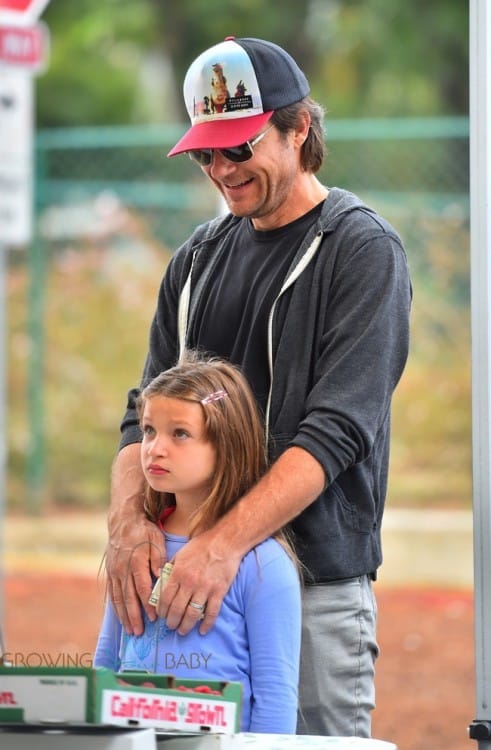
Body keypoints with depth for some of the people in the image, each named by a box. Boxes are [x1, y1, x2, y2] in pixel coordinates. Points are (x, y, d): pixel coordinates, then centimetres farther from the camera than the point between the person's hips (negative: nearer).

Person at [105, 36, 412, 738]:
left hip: (319, 582, -5)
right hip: (195, 578, 5)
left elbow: (337, 429, -15)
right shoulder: (199, 258, 15)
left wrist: (225, 544, -26)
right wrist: (129, 518, -12)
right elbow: (148, 413, 10)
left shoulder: (362, 247, -4)